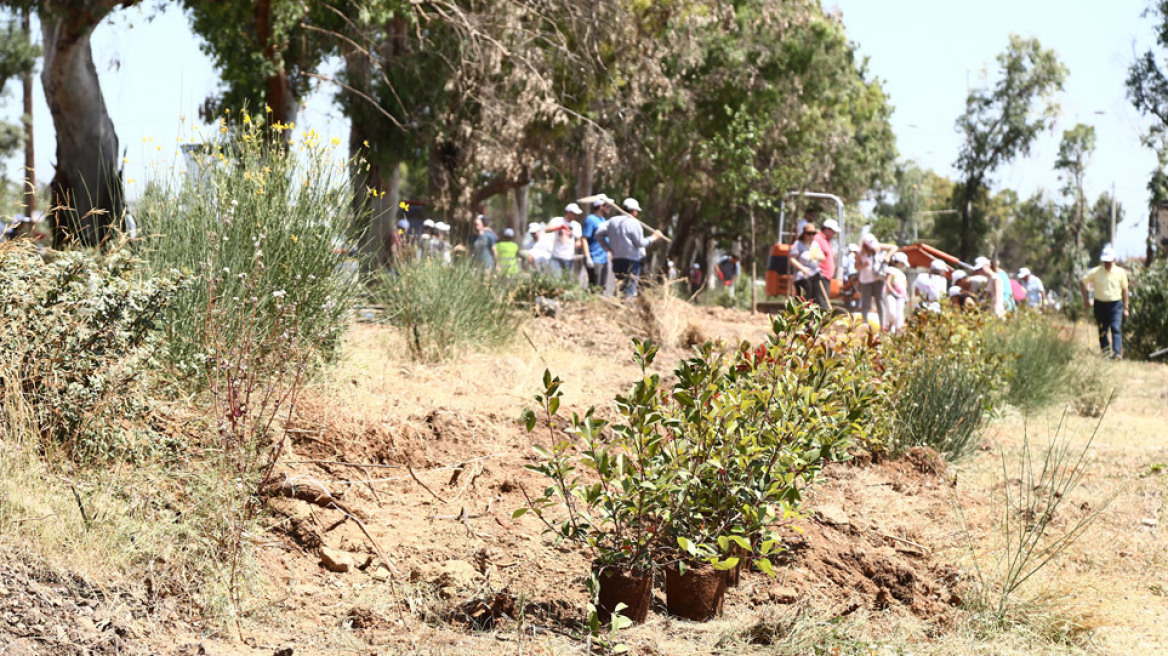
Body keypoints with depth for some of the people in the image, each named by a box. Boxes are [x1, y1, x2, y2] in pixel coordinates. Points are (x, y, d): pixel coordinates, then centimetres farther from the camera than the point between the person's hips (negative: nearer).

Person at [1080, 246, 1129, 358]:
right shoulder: (1095, 272, -2)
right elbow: (1082, 282, 8)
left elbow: (1124, 290, 8)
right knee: (1102, 330, 7)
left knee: (1116, 328, -15)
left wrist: (1125, 308, 7)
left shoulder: (1120, 272, 0)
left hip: (1116, 304, -1)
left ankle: (1117, 352, -22)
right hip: (1100, 304, 1)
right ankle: (1105, 350, 22)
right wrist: (1086, 298, 0)